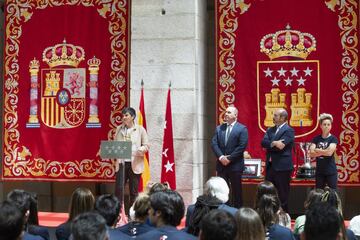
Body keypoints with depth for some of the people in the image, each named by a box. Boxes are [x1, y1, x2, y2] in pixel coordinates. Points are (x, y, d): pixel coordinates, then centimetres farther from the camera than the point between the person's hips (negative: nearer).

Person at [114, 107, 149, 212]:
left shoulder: (140, 129, 1)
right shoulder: (119, 129, 10)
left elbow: (146, 146, 1)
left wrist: (139, 150, -19)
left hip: (135, 164, -2)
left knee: (133, 191, 3)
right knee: (118, 189, -3)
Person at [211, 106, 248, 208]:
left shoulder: (242, 129, -4)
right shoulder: (219, 128, 11)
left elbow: (242, 146, -12)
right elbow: (214, 144, 3)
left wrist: (229, 158, -14)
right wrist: (221, 157, -12)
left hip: (235, 165, -4)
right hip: (221, 165, 4)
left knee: (236, 191, 3)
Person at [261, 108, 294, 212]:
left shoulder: (289, 130, -9)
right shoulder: (270, 130, 13)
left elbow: (280, 147, -20)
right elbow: (263, 142, -4)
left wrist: (270, 145, -8)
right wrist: (273, 143, -20)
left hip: (282, 166, -7)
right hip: (270, 166, 7)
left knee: (282, 196, 1)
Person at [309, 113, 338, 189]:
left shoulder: (333, 138, -4)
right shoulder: (316, 139, 5)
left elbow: (330, 152, -19)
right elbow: (311, 154, -6)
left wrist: (317, 150, -7)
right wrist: (325, 151, -14)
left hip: (331, 171, -4)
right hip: (319, 171, 4)